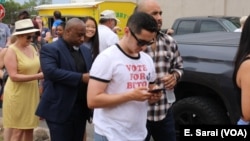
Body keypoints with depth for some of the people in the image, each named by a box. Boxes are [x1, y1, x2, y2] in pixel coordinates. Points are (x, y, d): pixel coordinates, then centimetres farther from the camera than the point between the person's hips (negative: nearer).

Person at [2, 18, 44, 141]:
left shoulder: (32, 48, 6)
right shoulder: (11, 51, -13)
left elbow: (37, 67, 13)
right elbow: (14, 76, -20)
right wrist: (37, 76, -26)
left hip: (31, 93, 6)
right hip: (17, 94, -6)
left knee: (29, 129, 14)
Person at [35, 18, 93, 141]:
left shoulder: (85, 51, 15)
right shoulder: (50, 49, -8)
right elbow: (51, 71, -23)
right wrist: (81, 78, -25)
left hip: (81, 109, 7)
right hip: (60, 109, -6)